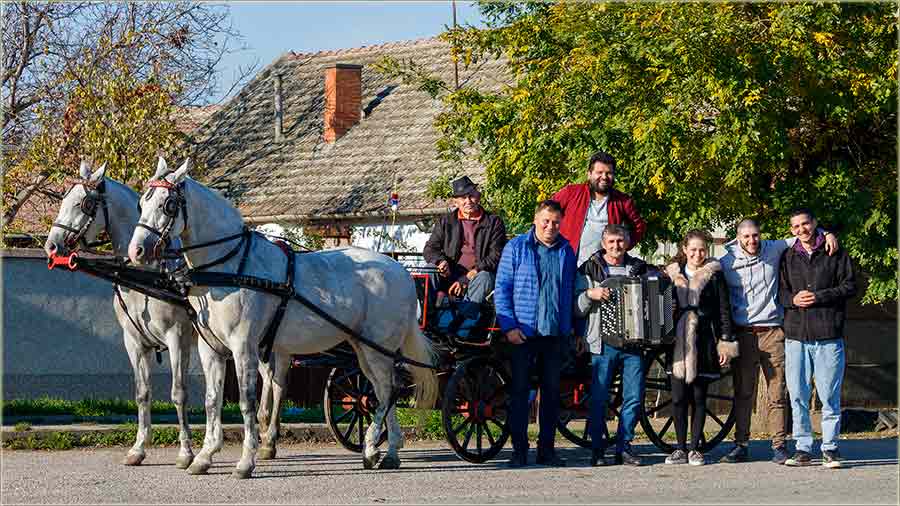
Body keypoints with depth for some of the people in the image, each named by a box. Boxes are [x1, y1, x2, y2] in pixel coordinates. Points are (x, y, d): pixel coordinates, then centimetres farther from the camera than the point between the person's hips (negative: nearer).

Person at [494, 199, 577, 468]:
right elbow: (502, 288, -3)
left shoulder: (566, 251, 10)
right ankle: (519, 450, 5)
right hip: (523, 332, -3)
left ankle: (547, 448, 16)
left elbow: (571, 292, 15)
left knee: (552, 391, 8)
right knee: (519, 390, 0)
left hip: (555, 334, 3)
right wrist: (509, 326, -11)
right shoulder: (516, 247, -1)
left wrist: (575, 329, 9)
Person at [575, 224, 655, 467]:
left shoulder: (641, 268, 13)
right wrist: (590, 294, -16)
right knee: (599, 398, -3)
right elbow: (577, 309, 1)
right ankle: (598, 449, 7)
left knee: (634, 397, -2)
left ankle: (624, 447, 9)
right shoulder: (589, 269, 5)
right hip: (604, 344, -2)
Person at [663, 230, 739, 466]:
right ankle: (680, 448, 7)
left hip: (704, 342, -2)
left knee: (699, 397, 2)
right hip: (679, 342, 2)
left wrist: (725, 342, -4)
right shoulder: (672, 274, 11)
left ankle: (695, 448, 7)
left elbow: (724, 310, 2)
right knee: (678, 397, 0)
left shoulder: (714, 274, 3)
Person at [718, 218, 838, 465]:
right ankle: (741, 445, 9)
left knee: (777, 393, -1)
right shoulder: (726, 263, 3)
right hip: (744, 334, 0)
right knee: (743, 392, 3)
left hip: (773, 333, 0)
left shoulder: (773, 250, 4)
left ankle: (779, 445, 4)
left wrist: (827, 234, -5)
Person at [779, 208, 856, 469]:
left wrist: (819, 296, -10)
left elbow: (850, 286, 1)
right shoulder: (788, 258, 14)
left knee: (829, 395, 0)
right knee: (797, 395, 2)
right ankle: (803, 448, 9)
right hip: (796, 336, 3)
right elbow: (780, 291, 15)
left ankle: (830, 447, 8)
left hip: (829, 336, -3)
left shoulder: (836, 254, 5)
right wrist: (793, 299, -7)